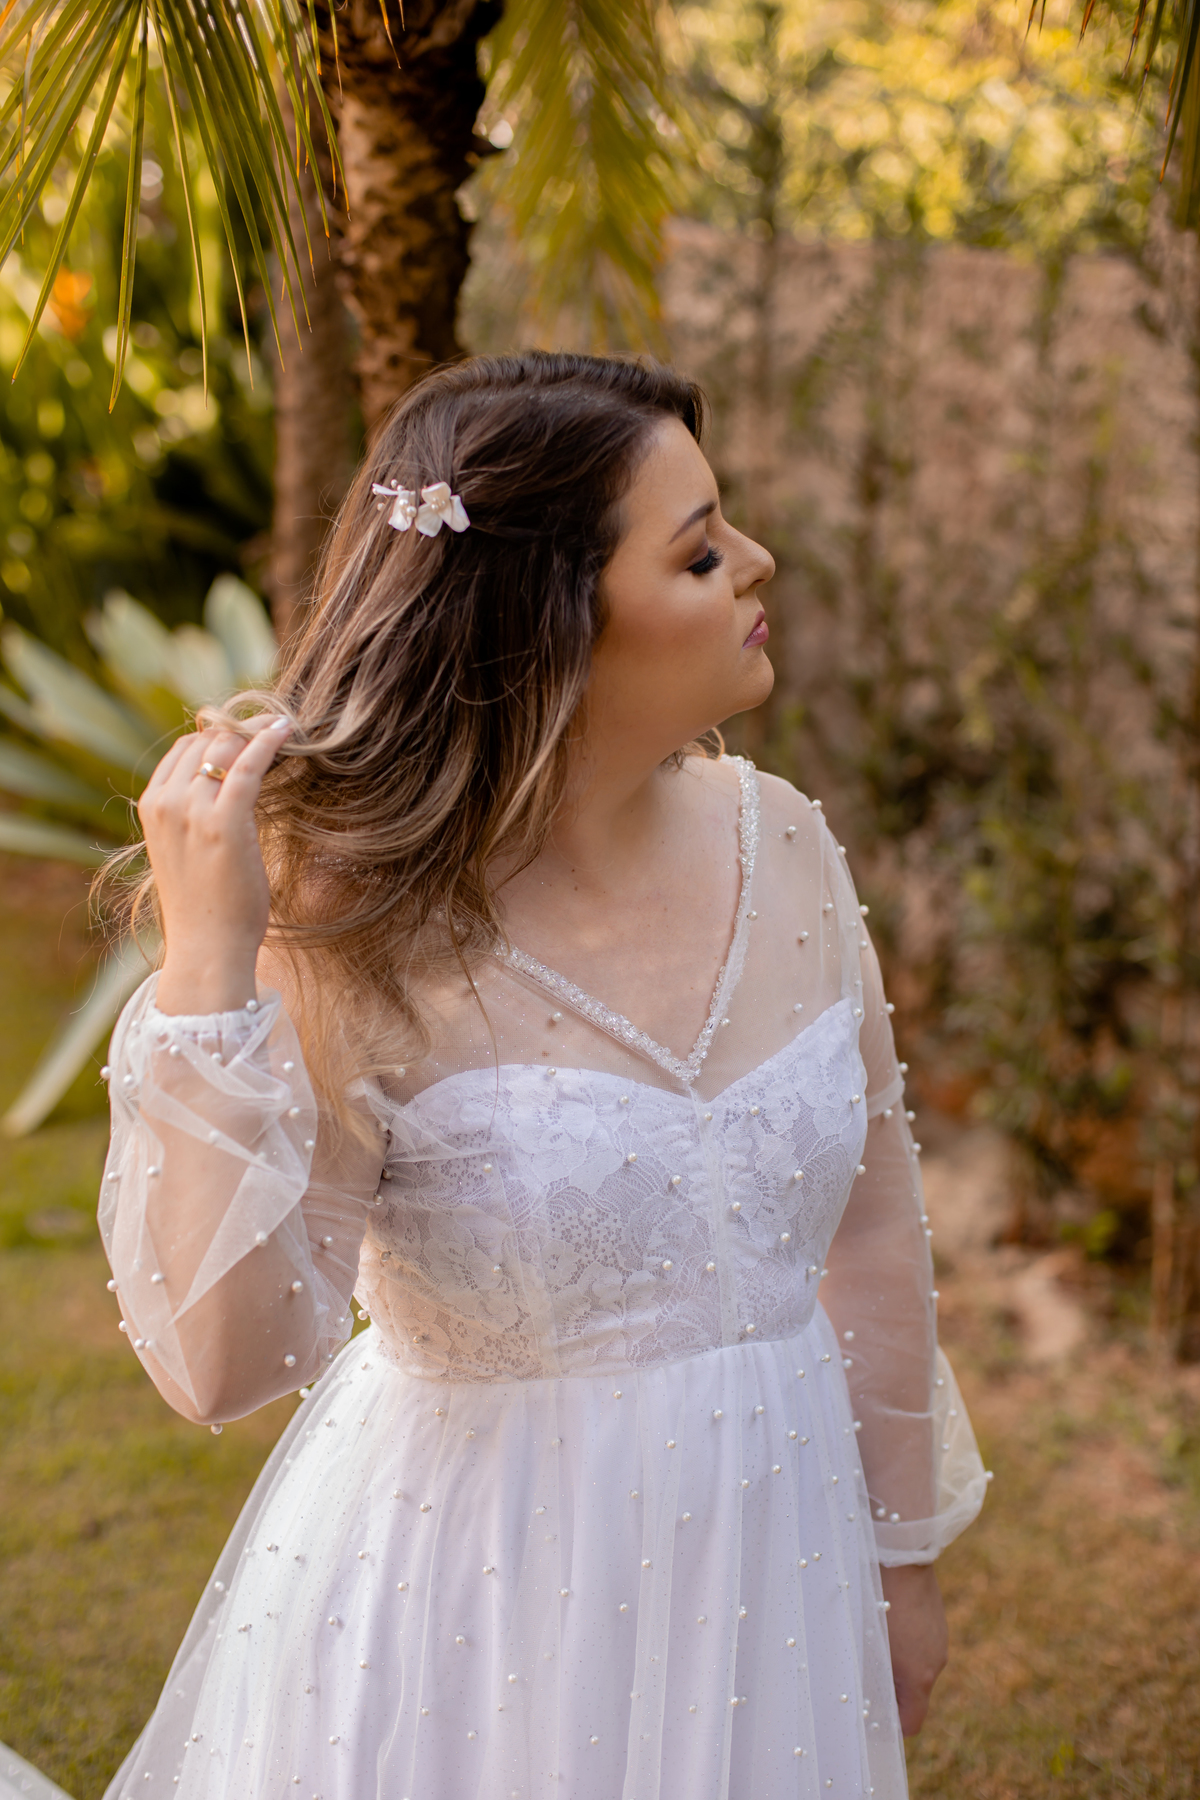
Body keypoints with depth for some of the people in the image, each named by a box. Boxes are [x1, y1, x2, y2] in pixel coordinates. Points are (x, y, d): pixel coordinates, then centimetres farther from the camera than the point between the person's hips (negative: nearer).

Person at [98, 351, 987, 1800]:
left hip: (774, 1571, 5)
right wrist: (205, 966, -32)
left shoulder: (778, 842, -5)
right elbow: (218, 1363, -27)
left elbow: (872, 1233, 5)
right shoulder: (359, 938, -20)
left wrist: (901, 1555, 11)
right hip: (486, 1610, -5)